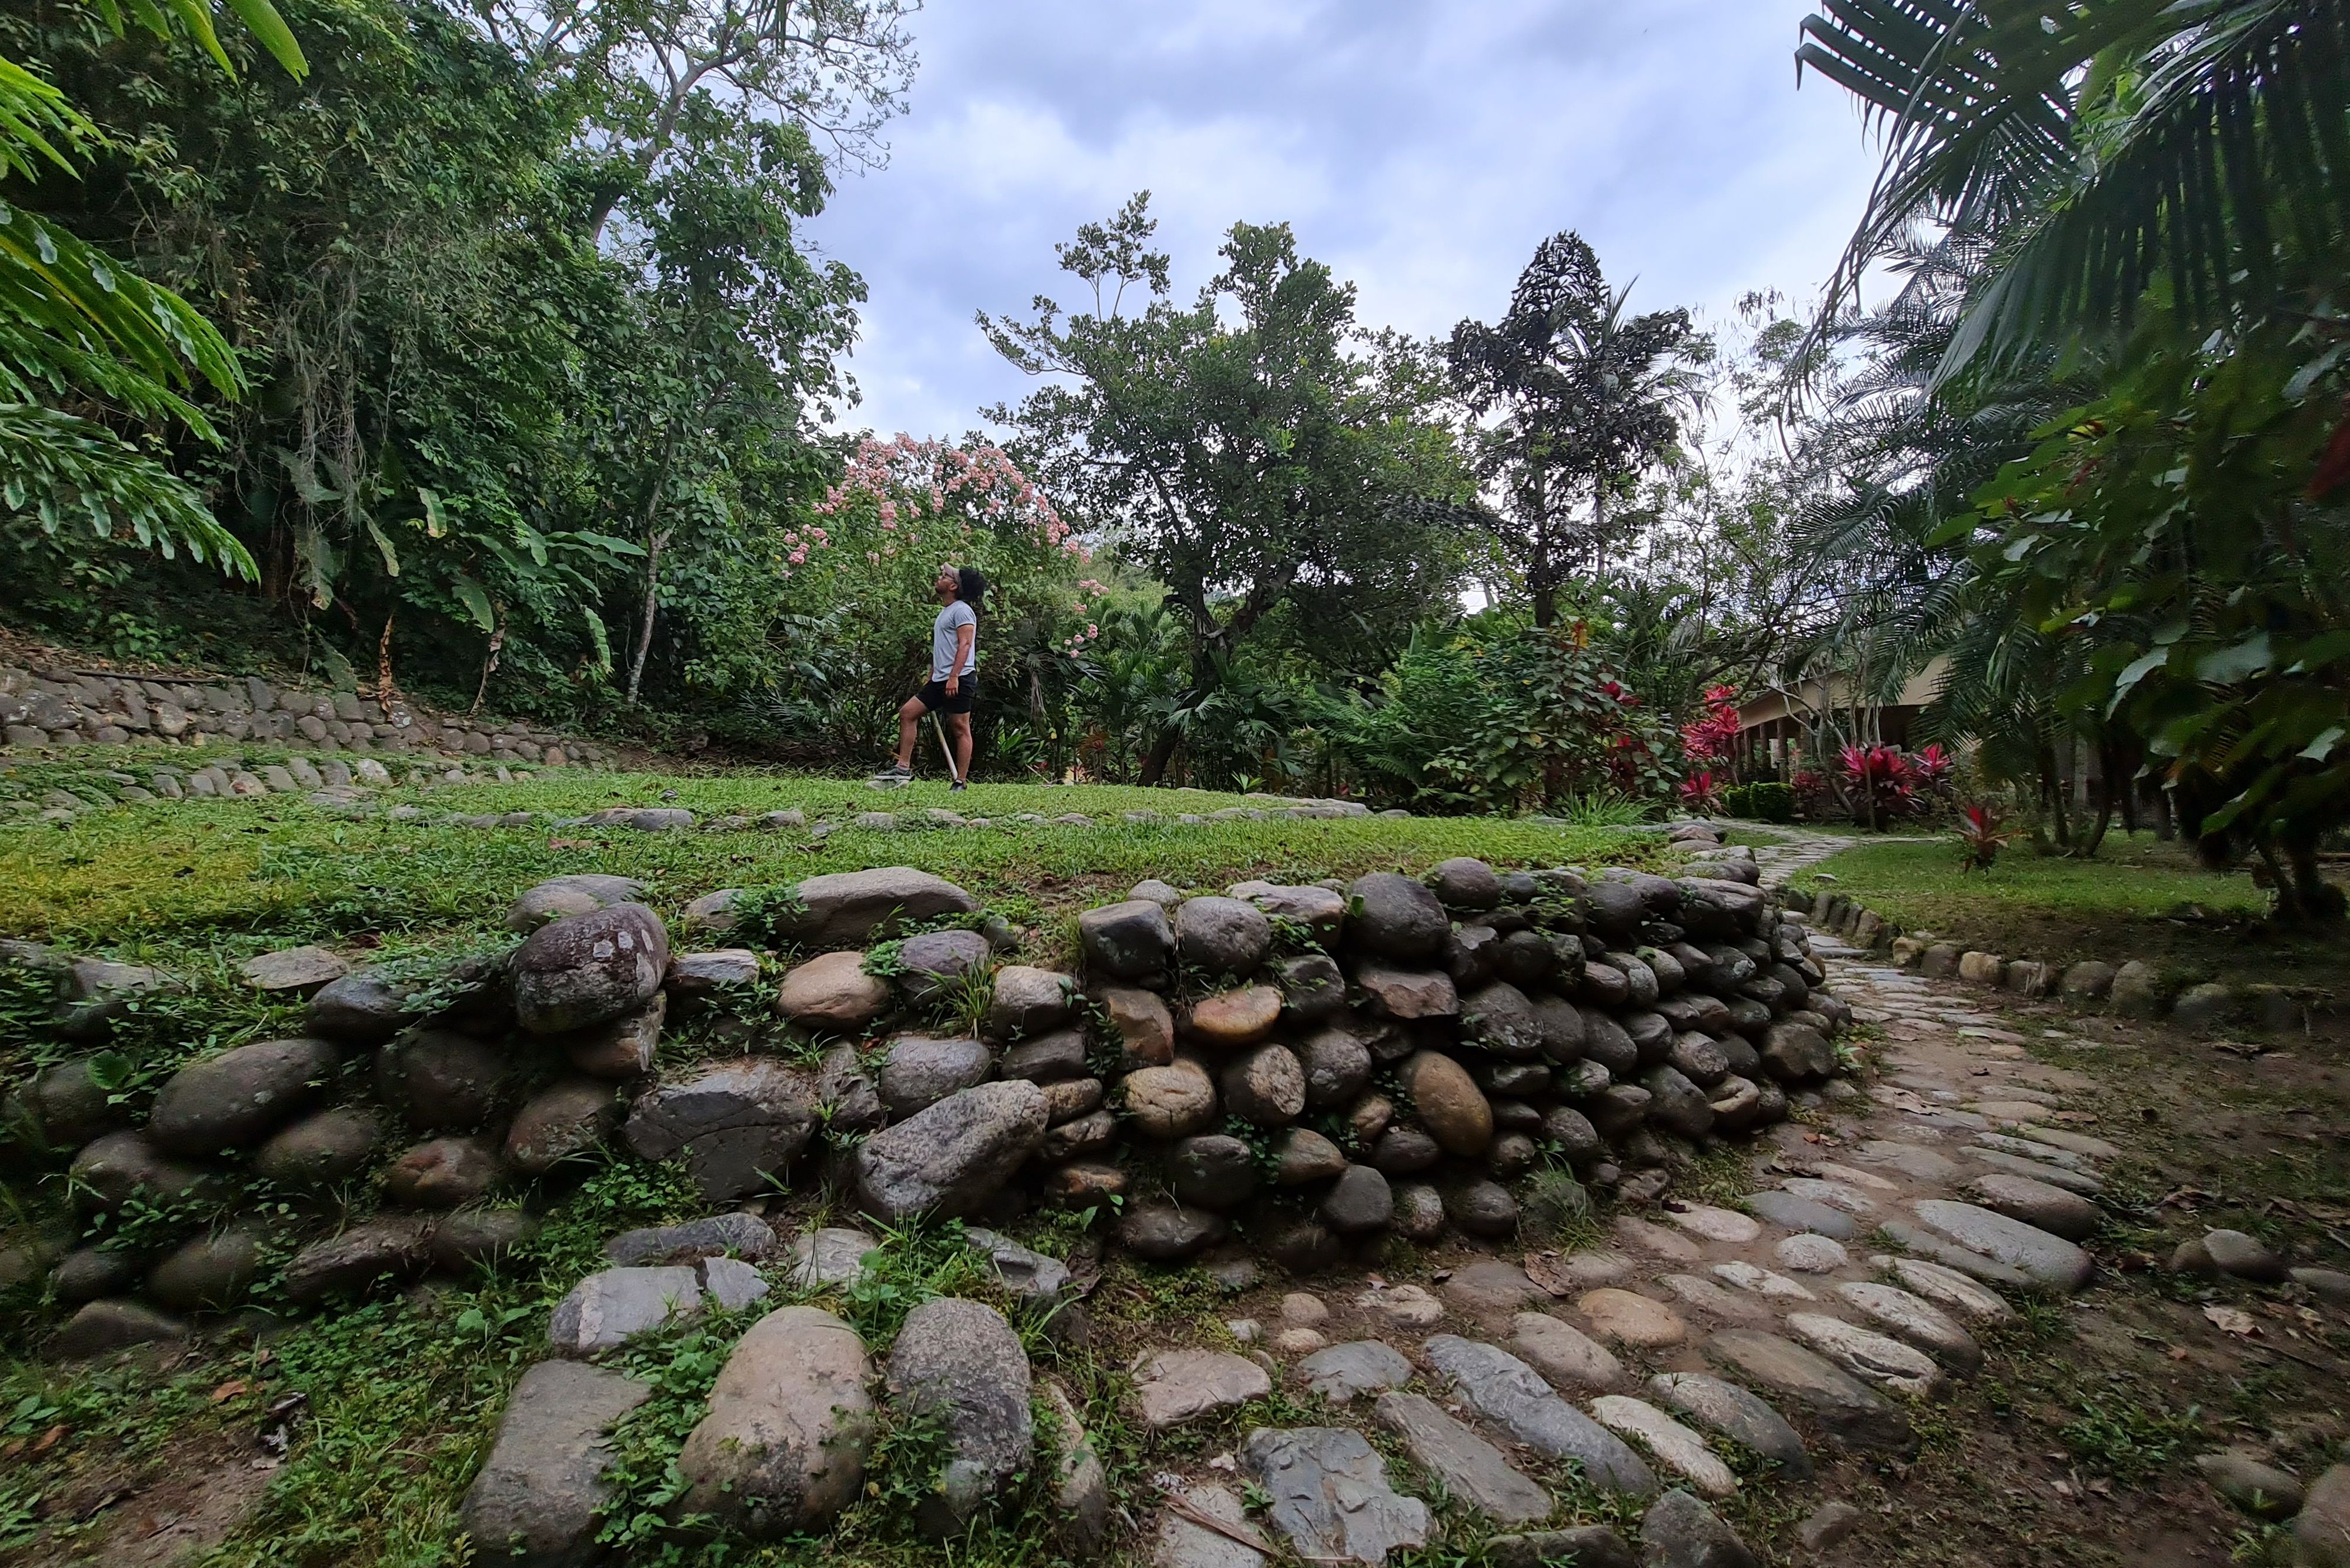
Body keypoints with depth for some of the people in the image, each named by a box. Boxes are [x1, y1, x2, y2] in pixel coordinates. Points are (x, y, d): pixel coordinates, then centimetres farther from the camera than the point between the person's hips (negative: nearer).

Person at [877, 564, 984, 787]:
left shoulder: (962, 610, -7)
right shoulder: (945, 613, 23)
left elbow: (965, 644, -18)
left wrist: (954, 677, -25)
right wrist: (932, 676, 25)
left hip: (959, 680, -10)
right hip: (940, 681, 10)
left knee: (960, 729, -6)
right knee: (907, 712, 6)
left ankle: (960, 782, -2)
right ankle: (903, 767, 7)